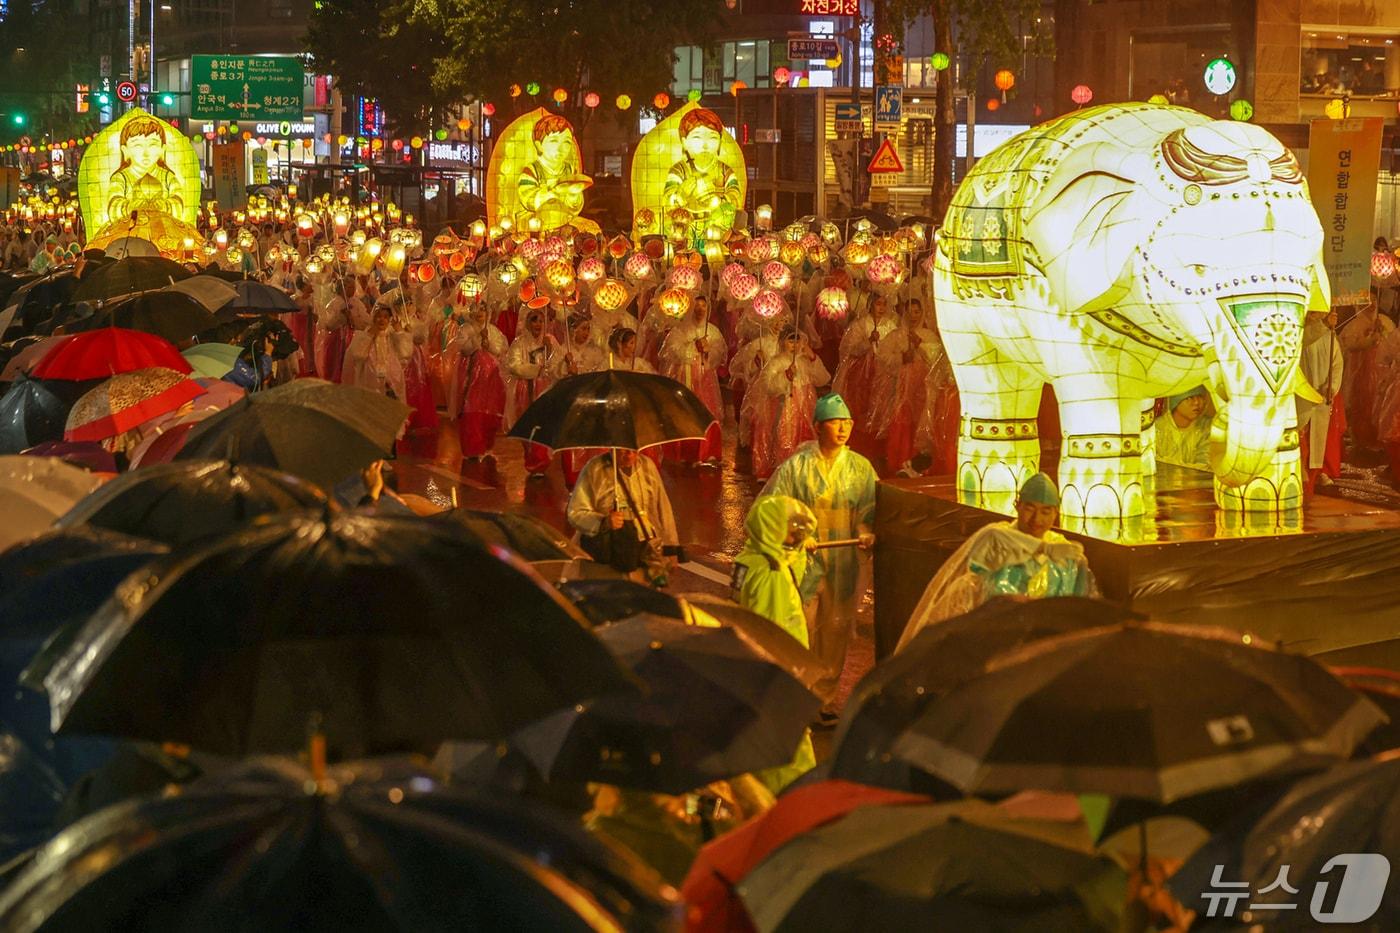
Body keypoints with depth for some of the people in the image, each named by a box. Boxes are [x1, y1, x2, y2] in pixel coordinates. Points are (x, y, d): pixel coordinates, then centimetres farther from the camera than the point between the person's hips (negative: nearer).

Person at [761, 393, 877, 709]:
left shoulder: (861, 467, 4)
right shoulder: (795, 466, -3)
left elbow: (870, 509, 6)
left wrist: (867, 532, -15)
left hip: (844, 565, 3)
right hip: (804, 564, -3)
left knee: (836, 633, 10)